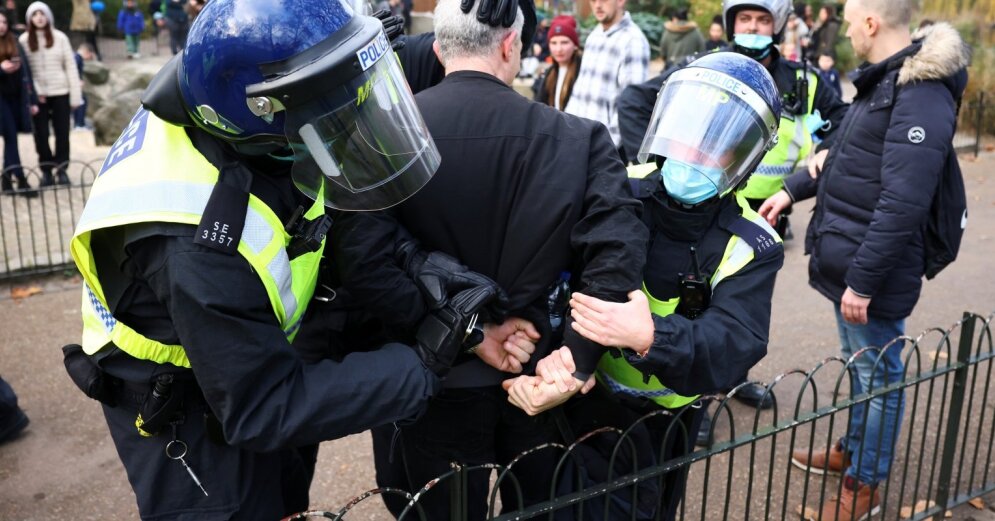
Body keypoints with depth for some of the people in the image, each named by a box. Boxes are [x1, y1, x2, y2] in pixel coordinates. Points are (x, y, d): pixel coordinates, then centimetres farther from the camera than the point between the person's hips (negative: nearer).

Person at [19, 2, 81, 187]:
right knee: (41, 134, 5)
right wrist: (30, 94, -11)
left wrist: (76, 95, -3)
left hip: (60, 92, 0)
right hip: (37, 95, 0)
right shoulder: (24, 40, 1)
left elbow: (71, 66, 1)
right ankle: (46, 171, 15)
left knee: (62, 132, 5)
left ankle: (62, 169, 16)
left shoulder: (60, 37, 0)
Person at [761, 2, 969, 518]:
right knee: (857, 364, 23)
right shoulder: (884, 80, 10)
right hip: (848, 258, 9)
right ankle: (852, 449, 41)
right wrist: (794, 188, 18)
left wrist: (863, 279, -25)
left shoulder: (921, 95, -22)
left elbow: (902, 205, -27)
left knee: (878, 375, 7)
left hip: (872, 268, -9)